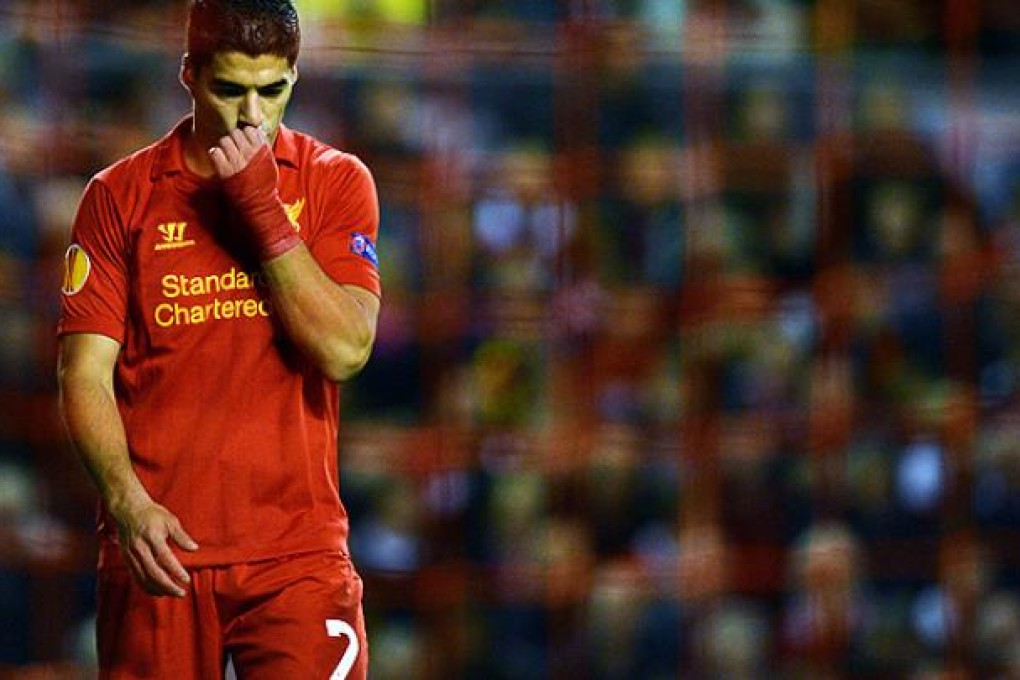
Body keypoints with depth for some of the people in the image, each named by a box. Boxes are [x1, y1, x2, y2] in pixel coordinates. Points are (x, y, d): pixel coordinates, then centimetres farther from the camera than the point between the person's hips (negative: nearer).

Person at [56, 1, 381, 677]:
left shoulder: (336, 182, 7)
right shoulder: (121, 195, 6)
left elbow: (343, 352, -6)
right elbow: (85, 373, 2)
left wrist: (263, 208, -10)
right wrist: (127, 501, -14)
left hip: (297, 547, 0)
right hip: (157, 546, 1)